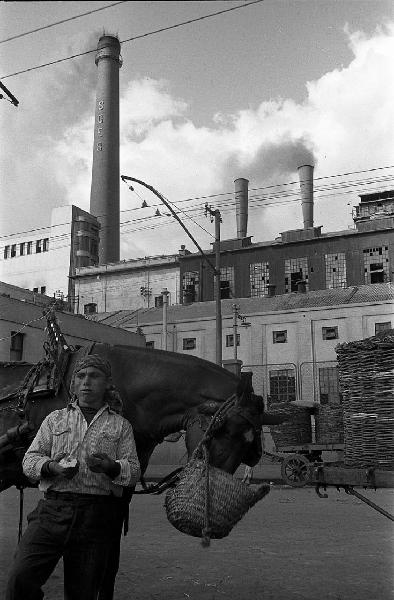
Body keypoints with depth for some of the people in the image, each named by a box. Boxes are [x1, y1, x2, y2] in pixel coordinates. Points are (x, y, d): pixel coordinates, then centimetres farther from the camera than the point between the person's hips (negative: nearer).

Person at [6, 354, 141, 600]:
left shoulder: (121, 425, 13)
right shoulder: (55, 419, 17)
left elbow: (133, 472, 5)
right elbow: (30, 460, 11)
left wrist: (111, 467, -17)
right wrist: (51, 467, -11)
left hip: (98, 517, 0)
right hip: (53, 510, 1)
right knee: (21, 578, -17)